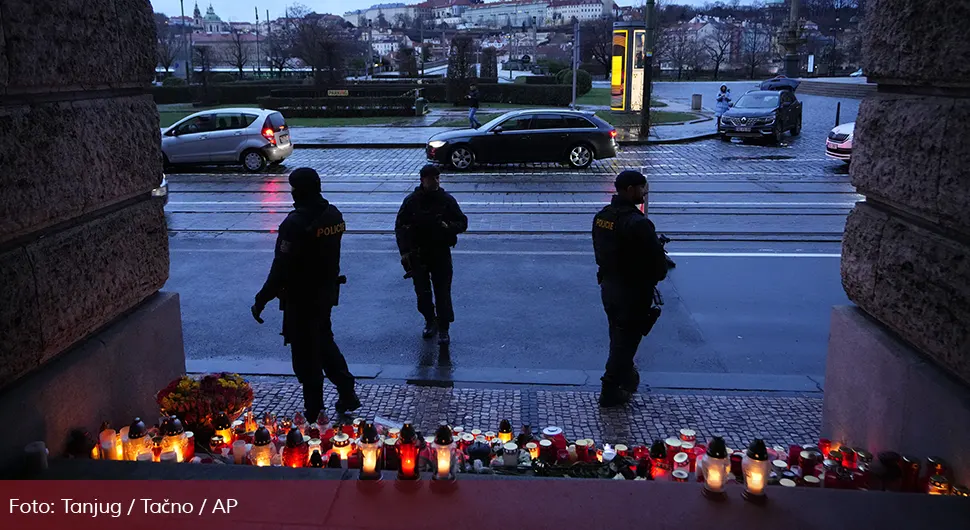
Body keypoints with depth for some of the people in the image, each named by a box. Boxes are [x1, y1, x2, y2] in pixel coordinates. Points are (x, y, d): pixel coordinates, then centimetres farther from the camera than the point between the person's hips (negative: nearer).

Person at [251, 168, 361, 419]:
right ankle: (347, 393, 27)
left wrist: (261, 300, -17)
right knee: (324, 342, 25)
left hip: (301, 299, -7)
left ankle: (314, 411, 15)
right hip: (327, 293, 8)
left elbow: (281, 268, -23)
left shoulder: (296, 223, -23)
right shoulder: (334, 215, 1)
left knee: (306, 354, 5)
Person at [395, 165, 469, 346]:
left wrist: (448, 227, -18)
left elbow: (462, 222, 3)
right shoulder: (411, 201, -3)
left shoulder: (447, 200, -3)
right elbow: (400, 227, 2)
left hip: (441, 253, -1)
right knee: (422, 291, 10)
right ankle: (430, 321, 32)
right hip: (417, 254, 1)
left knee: (443, 292, -3)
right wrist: (405, 251, -6)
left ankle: (443, 329, 6)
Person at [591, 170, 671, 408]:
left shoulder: (602, 216, -1)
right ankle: (610, 392, 15)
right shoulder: (637, 223, -26)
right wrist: (654, 277, -1)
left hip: (609, 286, 8)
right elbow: (657, 261, -22)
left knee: (619, 336, 24)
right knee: (626, 340, 6)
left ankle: (625, 376, 43)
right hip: (633, 292, -8)